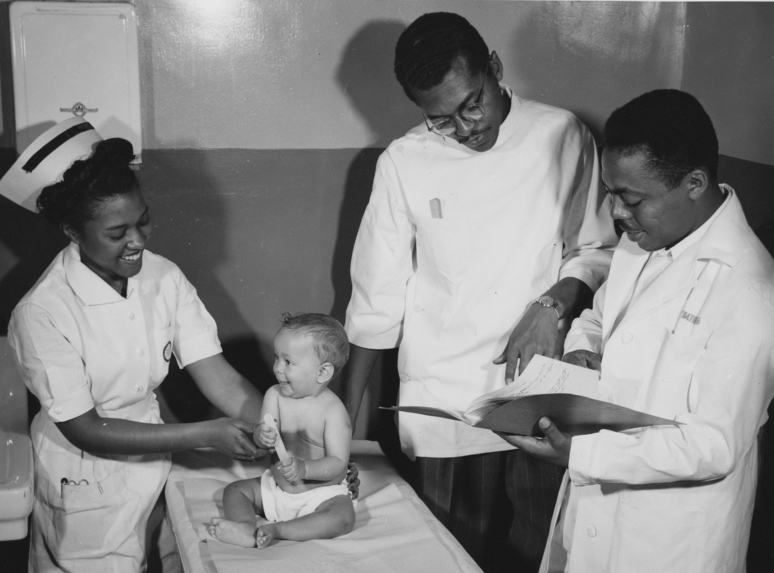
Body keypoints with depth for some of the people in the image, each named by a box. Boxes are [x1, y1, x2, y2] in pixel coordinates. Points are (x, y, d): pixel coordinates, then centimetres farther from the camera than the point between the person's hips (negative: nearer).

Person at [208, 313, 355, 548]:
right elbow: (259, 436, -10)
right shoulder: (275, 395, -4)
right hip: (275, 486, 6)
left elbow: (338, 464, -21)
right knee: (235, 490, -5)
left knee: (344, 517, -30)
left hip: (321, 492, -5)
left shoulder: (333, 411, -20)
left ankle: (277, 530, -32)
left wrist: (304, 469, -37)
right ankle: (247, 527, -32)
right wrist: (263, 436, -34)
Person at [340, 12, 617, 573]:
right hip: (443, 403, 0)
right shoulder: (404, 162, -3)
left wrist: (555, 302, -13)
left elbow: (596, 250, 8)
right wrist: (344, 422, 5)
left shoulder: (562, 136, -3)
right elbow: (377, 298, 3)